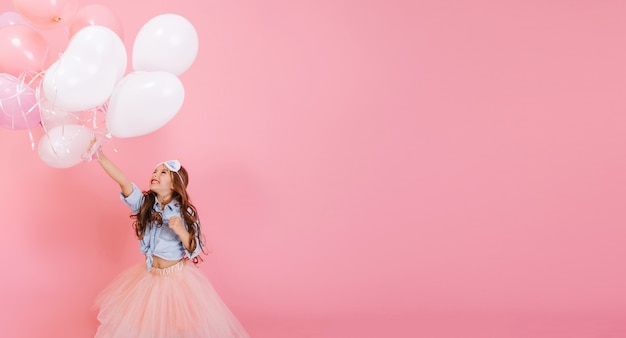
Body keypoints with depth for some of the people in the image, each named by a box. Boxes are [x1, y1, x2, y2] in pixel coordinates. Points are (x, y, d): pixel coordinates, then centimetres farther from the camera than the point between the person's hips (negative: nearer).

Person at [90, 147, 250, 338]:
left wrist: (181, 231, -31)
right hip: (149, 277, 3)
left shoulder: (185, 212, -13)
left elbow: (195, 250, -13)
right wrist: (100, 157, -36)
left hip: (177, 279, -3)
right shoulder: (144, 204, -6)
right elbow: (124, 182, -22)